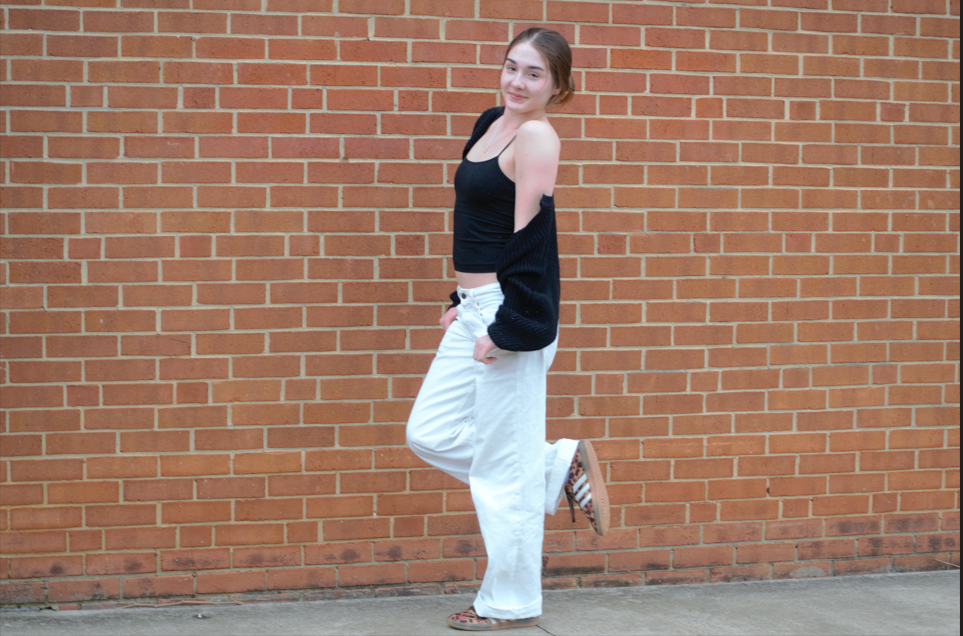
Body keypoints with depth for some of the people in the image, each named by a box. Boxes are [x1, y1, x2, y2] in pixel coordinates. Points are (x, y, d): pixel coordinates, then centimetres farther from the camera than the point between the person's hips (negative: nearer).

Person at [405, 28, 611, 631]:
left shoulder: (537, 136, -13)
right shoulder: (492, 123, 13)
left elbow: (530, 237, -18)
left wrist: (506, 327, -20)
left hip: (509, 313, -10)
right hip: (475, 310, 10)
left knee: (505, 464, 0)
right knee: (430, 433, 13)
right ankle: (560, 468, 23)